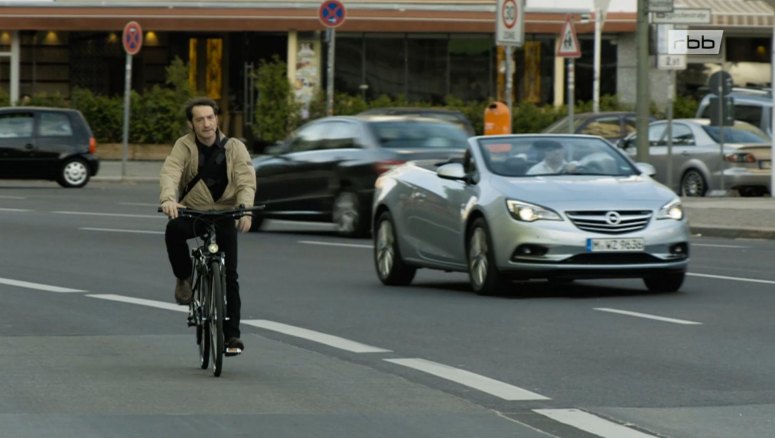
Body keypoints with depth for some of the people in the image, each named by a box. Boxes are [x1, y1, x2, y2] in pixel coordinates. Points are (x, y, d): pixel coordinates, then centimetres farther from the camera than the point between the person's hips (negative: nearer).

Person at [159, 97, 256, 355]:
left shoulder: (234, 148, -3)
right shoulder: (184, 146, -6)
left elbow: (246, 180, -15)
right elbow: (170, 173, -22)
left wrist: (245, 207, -35)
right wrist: (168, 199, -44)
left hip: (225, 214, 1)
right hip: (192, 212, -1)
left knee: (229, 275, -6)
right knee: (174, 230, -36)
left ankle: (232, 335, 1)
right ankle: (184, 278, -10)